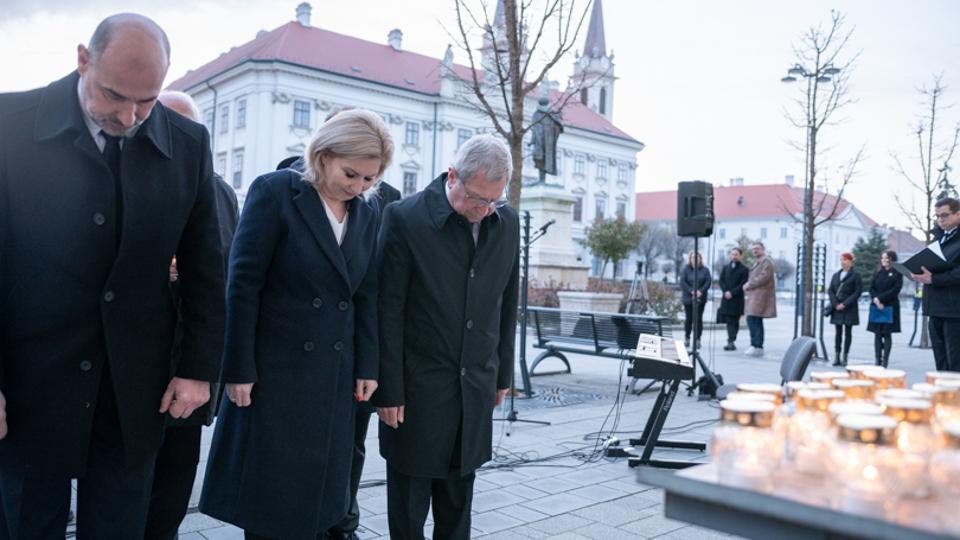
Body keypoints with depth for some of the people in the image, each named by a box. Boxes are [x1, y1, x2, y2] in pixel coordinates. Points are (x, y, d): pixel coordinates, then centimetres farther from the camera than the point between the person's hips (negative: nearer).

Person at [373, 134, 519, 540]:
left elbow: (506, 304, 10)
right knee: (409, 498, 9)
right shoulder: (405, 218, -12)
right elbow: (388, 312, -11)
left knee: (459, 495, 15)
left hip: (476, 385, 4)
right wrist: (388, 391, -11)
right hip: (418, 385, -4)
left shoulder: (507, 222, 2)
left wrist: (502, 374, 13)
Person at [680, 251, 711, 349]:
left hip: (700, 298, 1)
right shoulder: (685, 269, 1)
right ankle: (687, 338, 18)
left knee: (698, 318, -2)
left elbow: (708, 282, -4)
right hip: (688, 298, 0)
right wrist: (692, 291, -18)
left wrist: (701, 291, -18)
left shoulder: (705, 270, 5)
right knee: (689, 318, 5)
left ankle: (697, 339, 3)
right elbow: (682, 282, -8)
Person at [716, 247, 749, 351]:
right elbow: (721, 280, 9)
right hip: (726, 299, 4)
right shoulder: (725, 267, 14)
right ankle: (731, 341, 12)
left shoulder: (744, 269, -1)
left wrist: (732, 293, -15)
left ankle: (731, 342, -8)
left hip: (737, 299, -4)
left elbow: (743, 284, -7)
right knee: (728, 321, 4)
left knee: (733, 321, -4)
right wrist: (725, 292, -7)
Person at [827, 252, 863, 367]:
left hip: (849, 309, -4)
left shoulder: (855, 275, -2)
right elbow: (830, 290, 8)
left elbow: (858, 292, -9)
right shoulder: (836, 275, 12)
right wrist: (835, 304, -7)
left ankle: (845, 357, 4)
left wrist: (845, 304, -15)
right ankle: (837, 357, 7)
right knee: (838, 332, 5)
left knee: (847, 332, 1)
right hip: (837, 308, 4)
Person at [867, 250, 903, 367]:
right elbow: (871, 288, 7)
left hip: (890, 307, -4)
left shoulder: (897, 273, 1)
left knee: (887, 334, -3)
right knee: (877, 334, 3)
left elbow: (896, 289, -9)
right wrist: (876, 300, -11)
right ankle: (878, 360, 5)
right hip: (877, 306, 4)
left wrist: (880, 298, -14)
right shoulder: (877, 273, 14)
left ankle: (885, 361, -1)